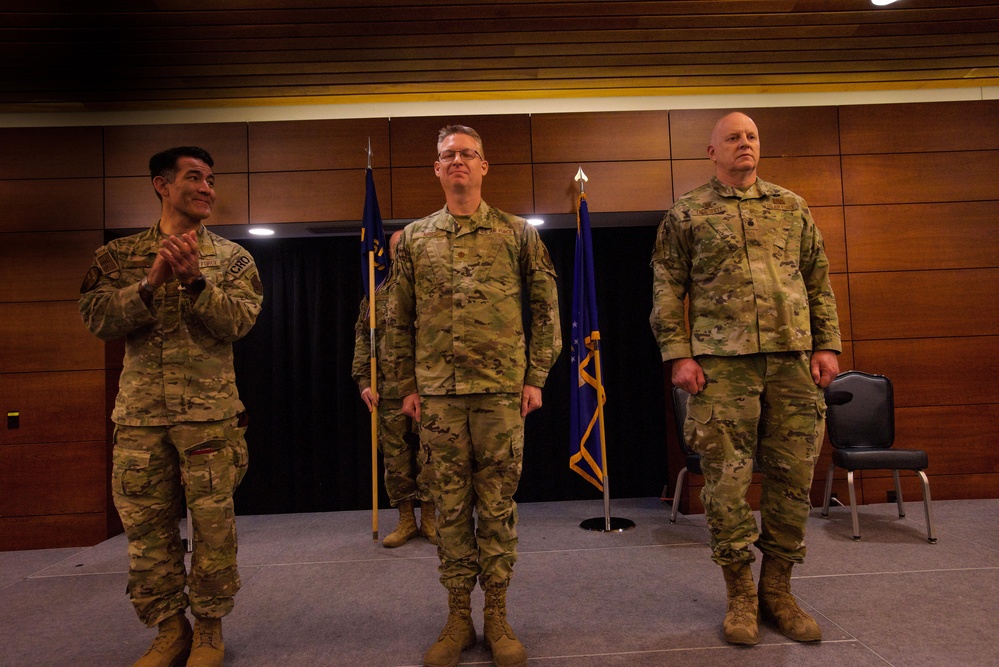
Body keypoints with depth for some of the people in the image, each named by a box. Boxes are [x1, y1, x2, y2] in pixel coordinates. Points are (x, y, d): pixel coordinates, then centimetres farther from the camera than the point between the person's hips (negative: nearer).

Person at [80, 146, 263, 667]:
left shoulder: (231, 258, 6)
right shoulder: (120, 256, 9)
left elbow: (238, 322, -6)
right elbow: (97, 319, -4)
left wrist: (194, 281, -20)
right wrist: (152, 281, -17)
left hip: (210, 413, -1)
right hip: (139, 414, 2)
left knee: (213, 524, 3)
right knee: (147, 526, 8)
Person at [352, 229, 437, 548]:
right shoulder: (376, 297, 13)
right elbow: (363, 341, 11)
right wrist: (363, 381, 2)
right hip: (390, 391, 2)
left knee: (428, 456, 2)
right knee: (395, 458, 7)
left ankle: (428, 520, 16)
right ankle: (406, 521, 20)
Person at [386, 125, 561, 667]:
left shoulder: (517, 233, 7)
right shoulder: (414, 239, 10)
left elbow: (545, 309, 6)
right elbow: (398, 320, 11)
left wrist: (536, 378, 0)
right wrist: (407, 386, 6)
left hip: (502, 390, -1)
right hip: (438, 393, 1)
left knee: (497, 505, 5)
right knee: (451, 505, 7)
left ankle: (497, 616, 19)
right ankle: (458, 616, 20)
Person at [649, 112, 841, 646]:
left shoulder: (792, 207, 16)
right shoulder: (686, 214, 6)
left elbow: (819, 282, 16)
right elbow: (667, 290, 2)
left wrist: (827, 345, 7)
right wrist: (678, 355, -7)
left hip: (793, 359, 4)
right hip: (721, 362, -3)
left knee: (792, 477, 6)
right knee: (726, 480, 0)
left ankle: (777, 591, 23)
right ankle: (740, 593, 18)